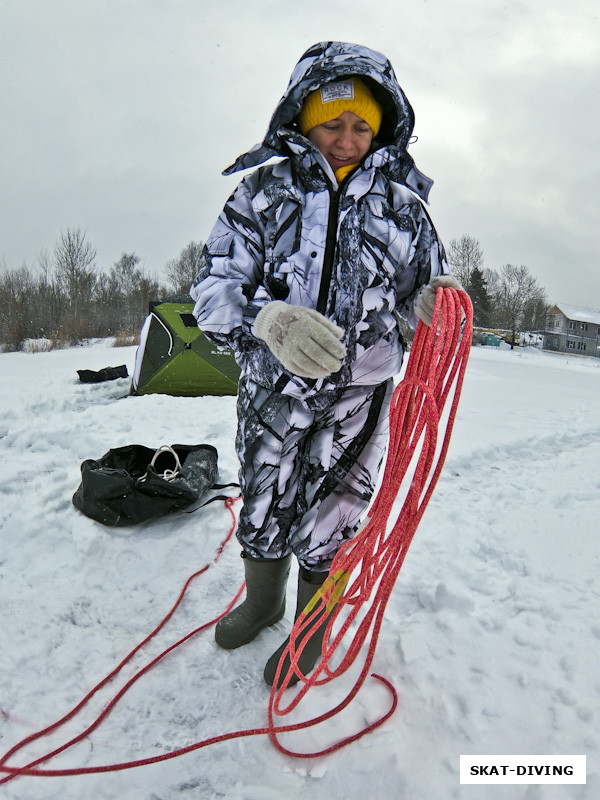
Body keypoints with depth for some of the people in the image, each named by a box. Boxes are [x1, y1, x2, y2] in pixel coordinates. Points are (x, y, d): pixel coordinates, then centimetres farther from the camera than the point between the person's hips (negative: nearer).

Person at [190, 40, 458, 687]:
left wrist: (437, 301, -16)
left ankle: (311, 631, 38)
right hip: (272, 386, 1)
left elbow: (419, 289, 10)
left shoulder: (401, 202, 3)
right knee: (262, 509, 18)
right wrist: (267, 319, -33)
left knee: (328, 524, 9)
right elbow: (213, 289, -11)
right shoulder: (264, 191, -3)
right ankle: (262, 602, 49)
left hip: (358, 392, 0)